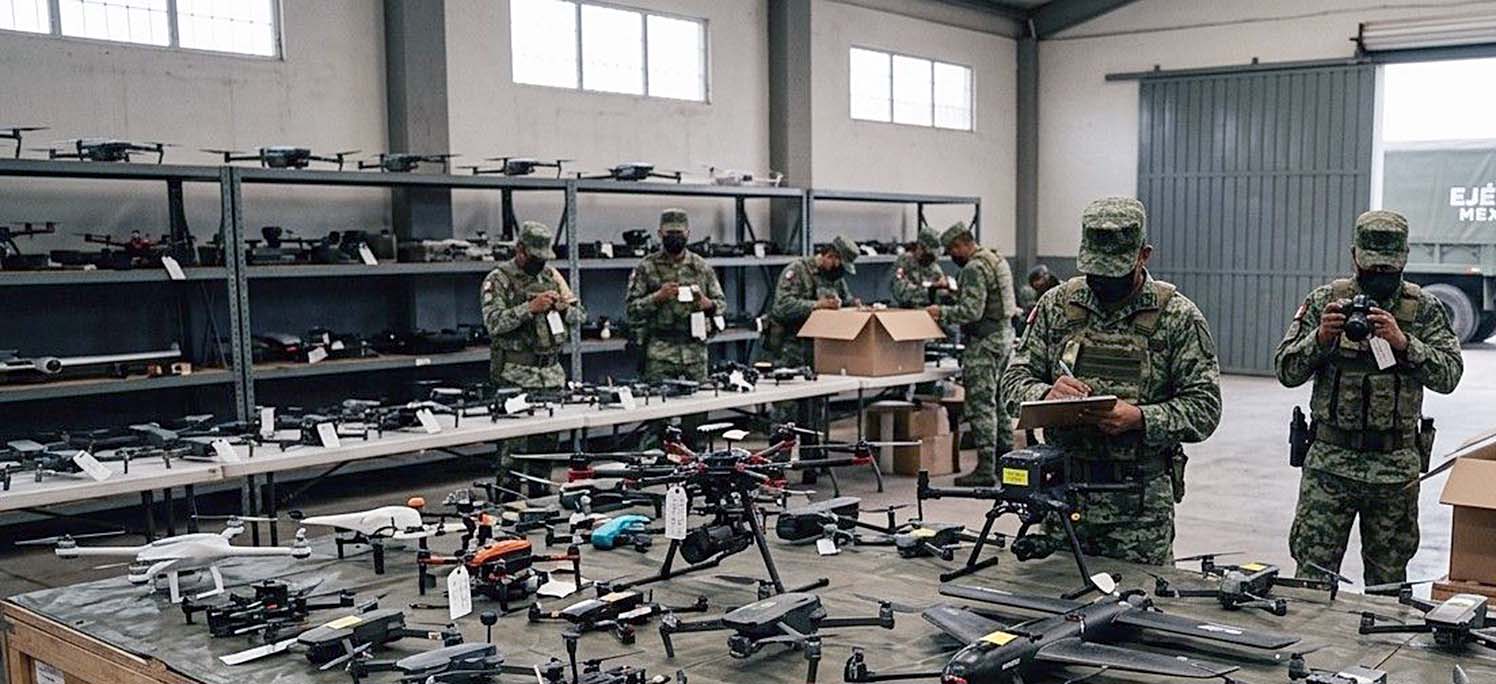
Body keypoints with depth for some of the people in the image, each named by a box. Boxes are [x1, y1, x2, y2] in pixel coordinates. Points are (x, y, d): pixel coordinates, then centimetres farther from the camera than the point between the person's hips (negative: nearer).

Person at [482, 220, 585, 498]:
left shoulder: (552, 276, 14)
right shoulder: (498, 280, -3)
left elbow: (580, 315, 17)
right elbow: (493, 322, -16)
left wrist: (563, 307, -5)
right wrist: (530, 307, -22)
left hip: (552, 372, 6)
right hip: (515, 374, -6)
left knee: (547, 439, 9)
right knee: (513, 443, -5)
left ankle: (540, 493, 20)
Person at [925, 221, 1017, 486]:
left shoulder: (973, 269, -16)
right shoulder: (997, 260, 15)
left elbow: (971, 311, -23)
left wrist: (942, 312, -10)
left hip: (984, 342, -10)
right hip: (1004, 335, 10)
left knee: (981, 405, -7)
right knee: (999, 401, 16)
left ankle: (985, 469, -5)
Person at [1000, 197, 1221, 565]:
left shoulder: (1177, 316, -3)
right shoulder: (1057, 305, 4)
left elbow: (1204, 407, -5)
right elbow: (1015, 381, 5)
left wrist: (1140, 418, -21)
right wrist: (1046, 393, -17)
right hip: (1062, 487, 2)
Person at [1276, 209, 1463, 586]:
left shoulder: (1424, 309, 3)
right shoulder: (1325, 300, 2)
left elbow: (1449, 374, -7)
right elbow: (1286, 371, -2)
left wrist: (1403, 343, -22)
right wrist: (1321, 337, -19)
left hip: (1396, 466, 1)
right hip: (1329, 460, -1)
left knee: (1388, 580, 12)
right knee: (1313, 575, -2)